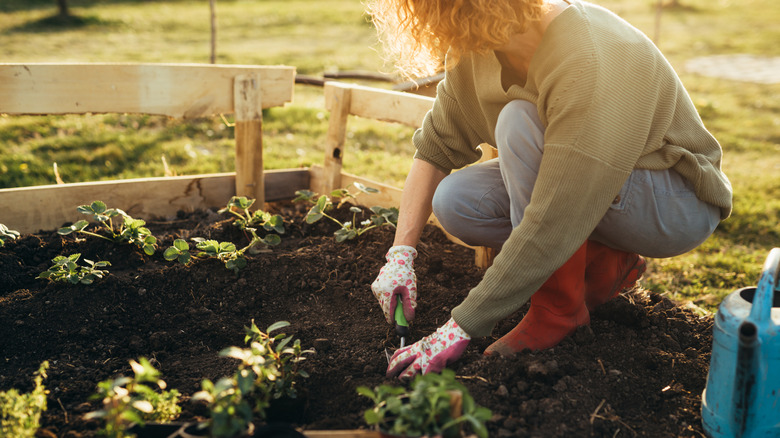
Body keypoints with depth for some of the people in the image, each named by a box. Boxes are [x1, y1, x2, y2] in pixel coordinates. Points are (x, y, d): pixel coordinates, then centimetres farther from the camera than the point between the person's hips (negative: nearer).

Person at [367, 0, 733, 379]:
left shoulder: (594, 67, -35)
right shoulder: (477, 50, -11)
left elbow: (552, 224, -37)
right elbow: (435, 147, -2)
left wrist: (460, 328, -33)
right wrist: (400, 255, -12)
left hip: (680, 204, -7)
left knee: (520, 122, -30)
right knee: (453, 201, -15)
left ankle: (559, 310, -17)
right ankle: (602, 263, 2)